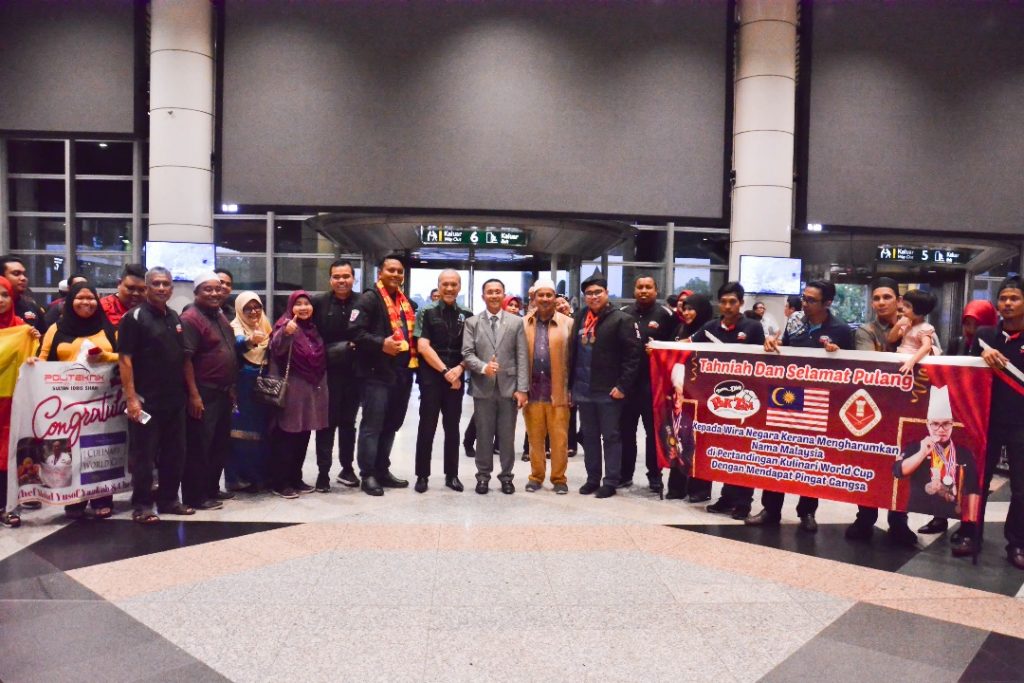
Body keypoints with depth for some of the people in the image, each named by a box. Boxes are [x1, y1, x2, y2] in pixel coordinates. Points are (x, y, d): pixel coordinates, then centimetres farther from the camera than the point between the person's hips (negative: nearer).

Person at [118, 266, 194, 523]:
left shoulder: (175, 318, 13)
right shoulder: (134, 317, -7)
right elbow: (124, 359, -12)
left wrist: (188, 392, 13)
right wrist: (131, 397, -19)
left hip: (175, 399, 7)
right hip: (146, 400, -7)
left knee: (174, 453, 12)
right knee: (143, 455, 1)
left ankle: (169, 499, 24)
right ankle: (142, 505, 11)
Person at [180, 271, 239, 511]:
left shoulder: (221, 316, 14)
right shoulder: (191, 318, -13)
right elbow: (185, 359, -18)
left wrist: (231, 387, 19)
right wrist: (194, 394, -21)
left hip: (223, 392, 9)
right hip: (203, 393, -9)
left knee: (220, 443, 16)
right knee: (199, 446, -2)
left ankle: (212, 489, 28)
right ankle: (195, 496, 7)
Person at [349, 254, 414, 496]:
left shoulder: (406, 303, 19)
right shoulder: (369, 299, -6)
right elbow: (355, 331, -16)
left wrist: (414, 359, 14)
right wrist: (381, 344, -25)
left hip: (402, 373, 8)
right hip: (377, 374, -8)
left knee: (391, 425, 14)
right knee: (372, 425, -3)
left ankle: (382, 470, 24)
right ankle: (368, 474, 5)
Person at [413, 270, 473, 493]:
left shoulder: (467, 317, 8)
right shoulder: (428, 314, 1)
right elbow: (423, 347, -7)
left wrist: (460, 368, -10)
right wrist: (445, 370, -11)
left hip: (456, 379, 2)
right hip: (431, 378, -2)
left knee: (452, 428, 8)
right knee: (427, 427, 1)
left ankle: (452, 475, 17)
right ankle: (422, 475, 10)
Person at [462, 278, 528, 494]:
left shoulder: (516, 322, 5)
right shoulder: (472, 323, 6)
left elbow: (522, 358, 0)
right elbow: (467, 354, -2)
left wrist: (522, 388, -6)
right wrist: (483, 367, -21)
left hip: (509, 387, 0)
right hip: (483, 387, 0)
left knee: (507, 435, 7)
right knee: (484, 434, 7)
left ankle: (506, 476, 20)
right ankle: (483, 475, 20)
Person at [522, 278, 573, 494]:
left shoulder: (568, 323, 2)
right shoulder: (524, 324, 6)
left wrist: (571, 388, -5)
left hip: (558, 390, -1)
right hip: (533, 389, 2)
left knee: (559, 437, 3)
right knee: (534, 437, 9)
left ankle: (559, 478, 15)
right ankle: (536, 476, 21)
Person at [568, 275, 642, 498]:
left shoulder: (621, 319, -6)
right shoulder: (579, 319, 13)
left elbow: (633, 354, -12)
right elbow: (572, 352, 15)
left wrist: (623, 386, -16)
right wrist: (570, 385, 11)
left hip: (609, 391, -6)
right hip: (583, 390, 6)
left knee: (611, 436, 3)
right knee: (589, 436, 13)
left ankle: (611, 482, 11)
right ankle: (592, 478, 24)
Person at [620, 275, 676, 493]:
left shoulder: (665, 315, -1)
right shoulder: (623, 314, 7)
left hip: (653, 382, -2)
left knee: (654, 430, 6)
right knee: (626, 430, 10)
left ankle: (655, 475, 17)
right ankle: (625, 473, 22)